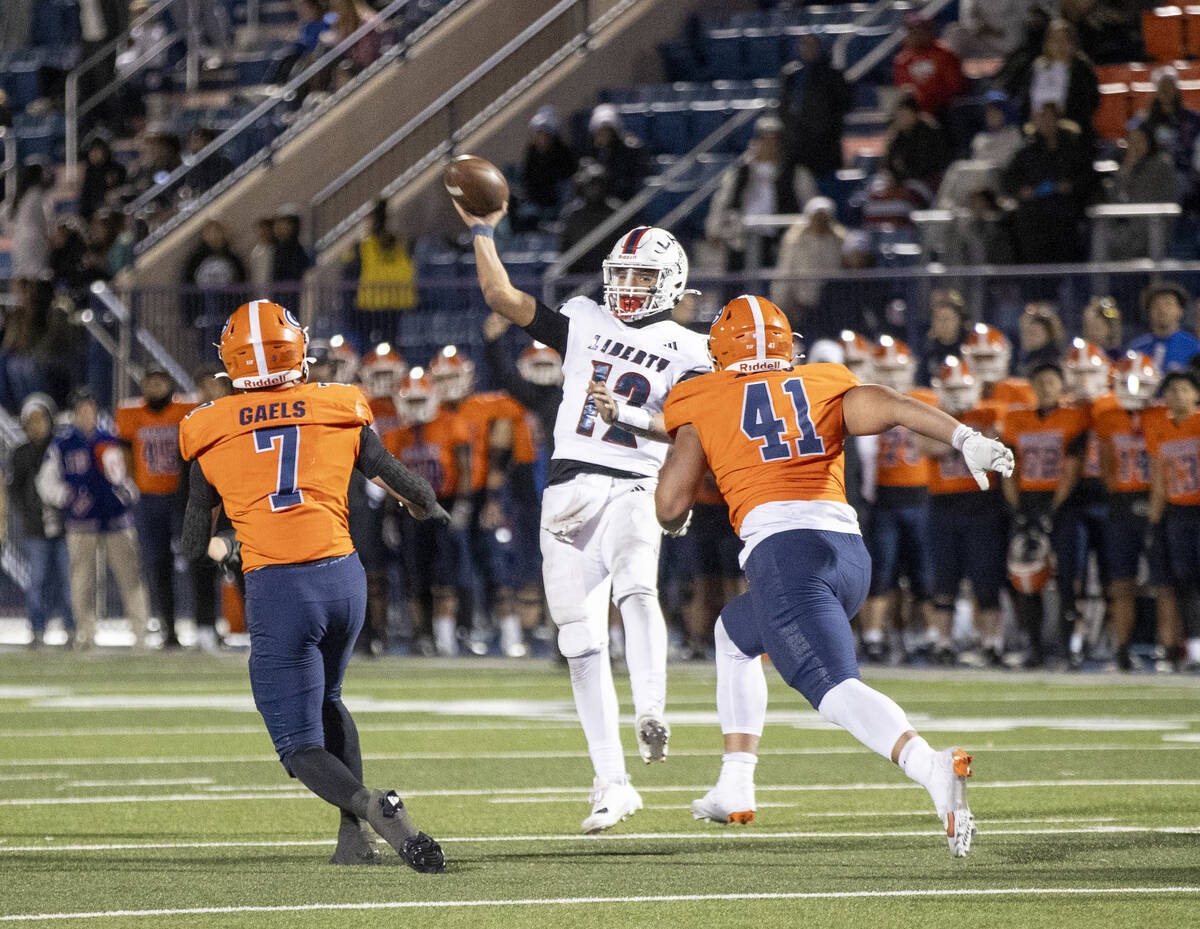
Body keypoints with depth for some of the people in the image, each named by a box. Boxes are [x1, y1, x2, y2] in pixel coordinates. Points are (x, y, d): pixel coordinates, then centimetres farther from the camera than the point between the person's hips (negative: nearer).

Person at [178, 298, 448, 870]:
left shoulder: (210, 433, 6)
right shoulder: (340, 412, 7)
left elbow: (194, 547, 15)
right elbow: (409, 490, 18)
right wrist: (430, 513, 41)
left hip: (274, 590, -3)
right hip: (343, 575, 3)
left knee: (301, 747, 4)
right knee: (325, 699, 29)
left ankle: (371, 806, -26)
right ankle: (353, 836, 16)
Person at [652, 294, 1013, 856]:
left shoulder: (703, 403, 16)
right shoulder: (825, 388, 22)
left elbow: (670, 509, 13)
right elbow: (891, 409, 1)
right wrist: (964, 438, -13)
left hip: (781, 549, -6)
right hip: (850, 550, 6)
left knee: (835, 689, -18)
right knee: (734, 635, 31)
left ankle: (933, 768, -46)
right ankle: (735, 788, 30)